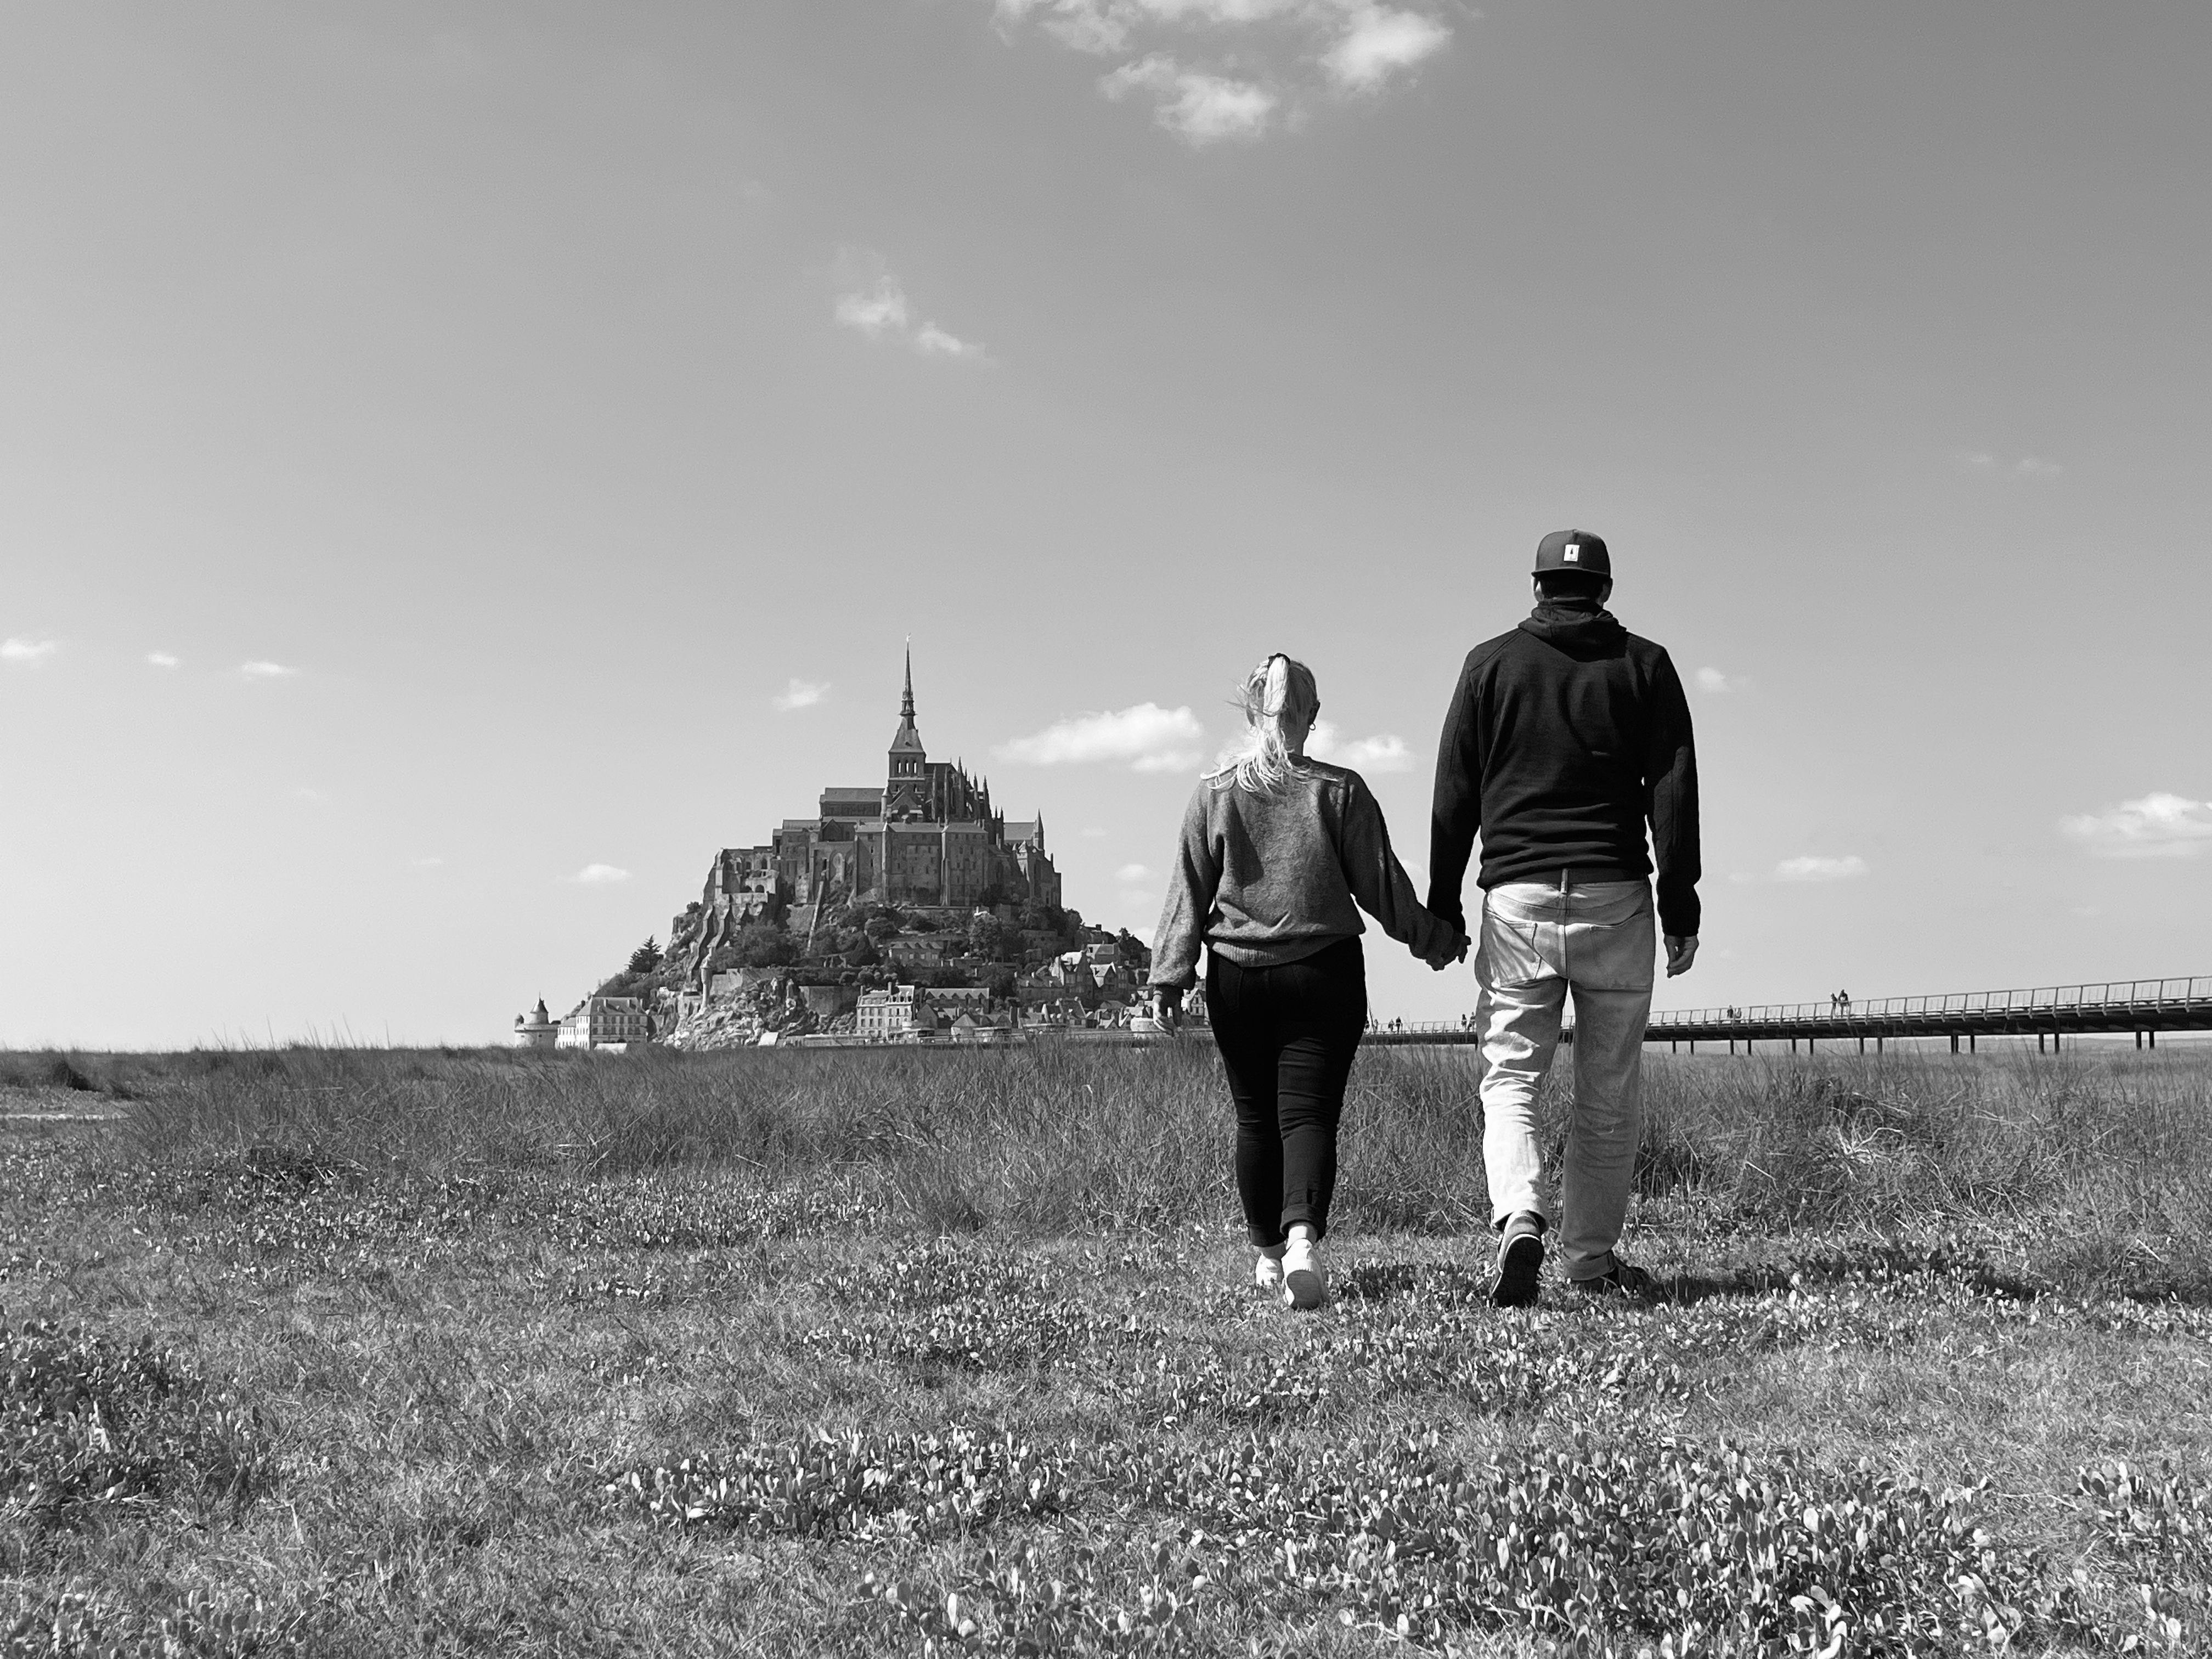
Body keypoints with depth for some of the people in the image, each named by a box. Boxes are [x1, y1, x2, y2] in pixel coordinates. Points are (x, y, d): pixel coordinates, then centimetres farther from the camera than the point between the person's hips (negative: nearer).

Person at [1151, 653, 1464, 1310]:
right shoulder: (1340, 790, -2)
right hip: (1325, 971, -1)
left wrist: (1171, 973, 5)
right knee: (1309, 1113, -2)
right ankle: (1303, 1234, -25)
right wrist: (1431, 940, 14)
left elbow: (1189, 890, 1)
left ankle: (1269, 1254, 22)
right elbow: (1379, 883, 1)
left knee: (1256, 1116, 12)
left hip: (1238, 976, 1)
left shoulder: (1213, 793, 1)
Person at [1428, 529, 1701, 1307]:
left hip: (1516, 894, 0)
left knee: (1509, 1077, 3)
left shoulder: (1491, 662, 9)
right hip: (1616, 895, 0)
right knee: (1610, 1091, 8)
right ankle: (1591, 1256, 11)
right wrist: (1680, 901, 4)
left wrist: (1442, 903, 10)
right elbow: (1674, 789, 3)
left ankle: (1519, 1220, -19)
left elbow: (1454, 793, 6)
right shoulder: (1644, 665, 9)